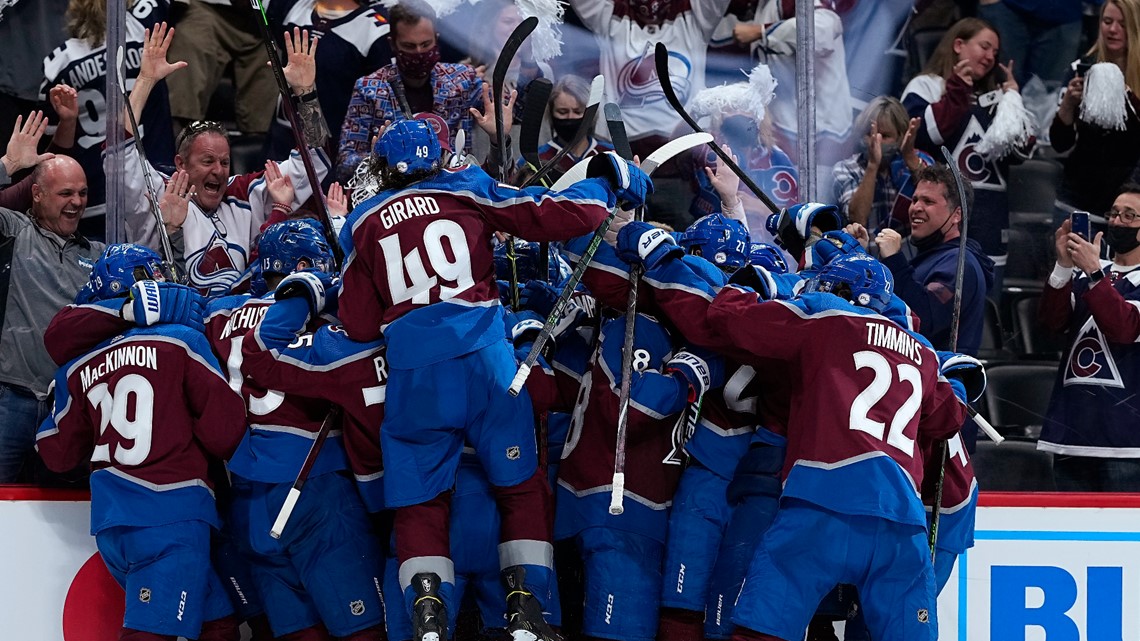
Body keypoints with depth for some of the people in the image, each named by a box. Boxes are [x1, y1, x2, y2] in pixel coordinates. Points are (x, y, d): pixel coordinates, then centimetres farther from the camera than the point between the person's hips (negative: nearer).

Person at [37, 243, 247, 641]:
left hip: (111, 521, 7)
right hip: (171, 513, -6)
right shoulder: (181, 340, -3)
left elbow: (59, 455, 19)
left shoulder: (77, 368, 12)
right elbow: (223, 429, -6)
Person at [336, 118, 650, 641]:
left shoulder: (362, 225, 14)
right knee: (520, 487, 11)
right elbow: (552, 218, 4)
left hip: (412, 374, 1)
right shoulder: (467, 189, 10)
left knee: (418, 503, 10)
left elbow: (359, 326, 11)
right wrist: (606, 186, 21)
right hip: (484, 360, -1)